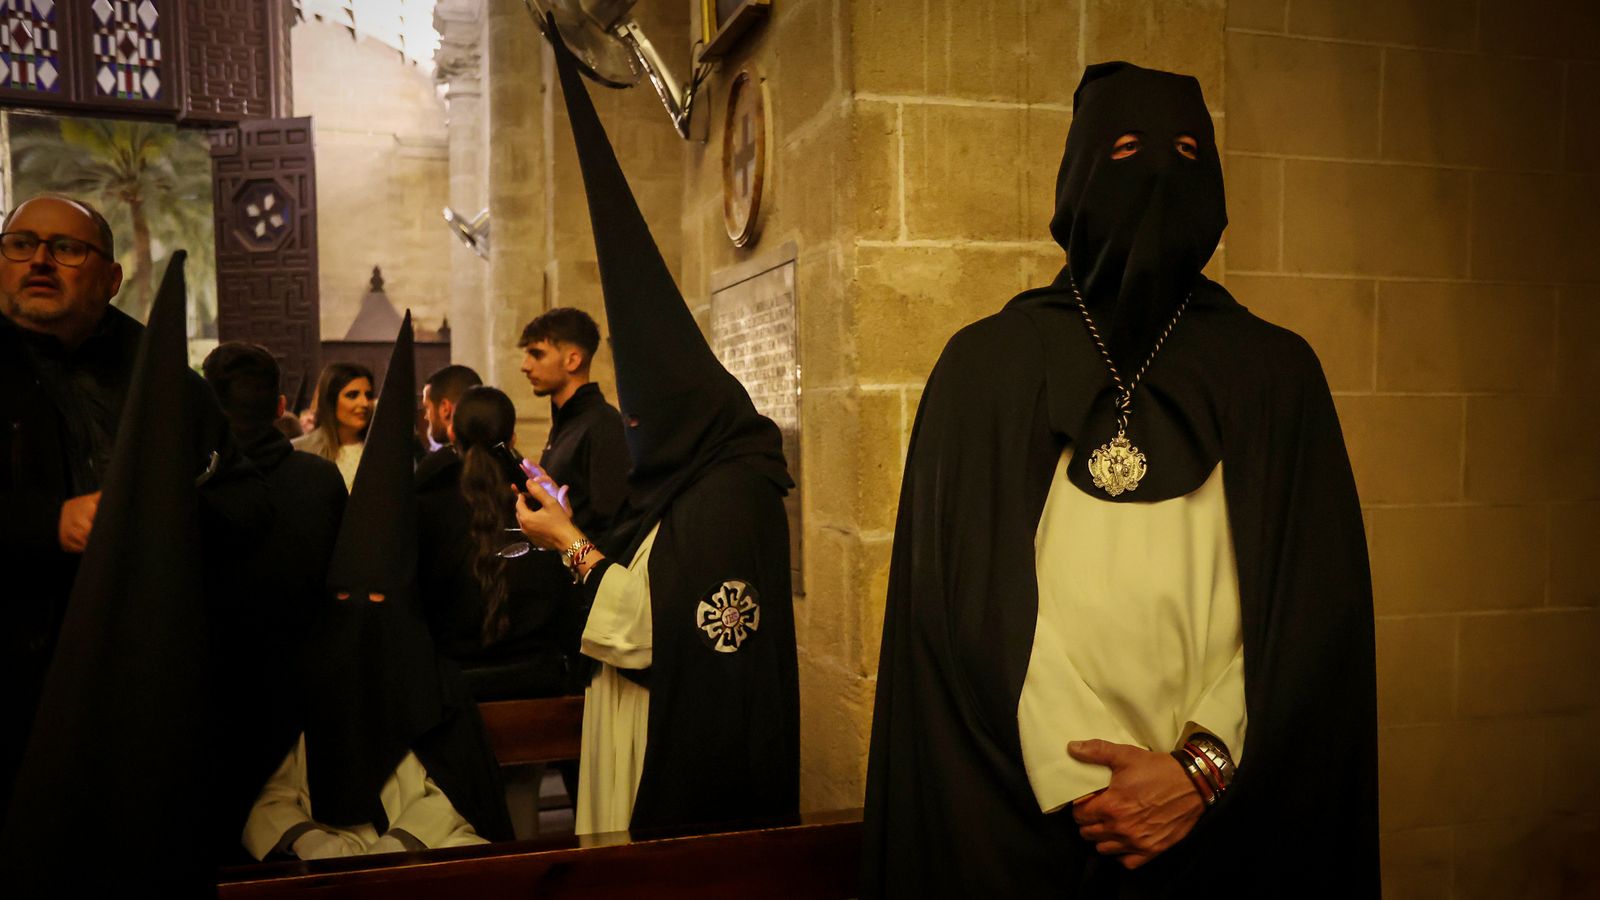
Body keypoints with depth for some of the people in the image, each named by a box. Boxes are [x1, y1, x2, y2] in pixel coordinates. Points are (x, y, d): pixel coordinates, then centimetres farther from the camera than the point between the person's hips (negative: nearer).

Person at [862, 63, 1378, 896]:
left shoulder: (1275, 372, 6)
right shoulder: (986, 365, 1)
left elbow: (1316, 602, -1)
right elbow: (972, 598, -5)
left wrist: (1203, 769, -13)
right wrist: (1075, 784, -13)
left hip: (1229, 817, 2)